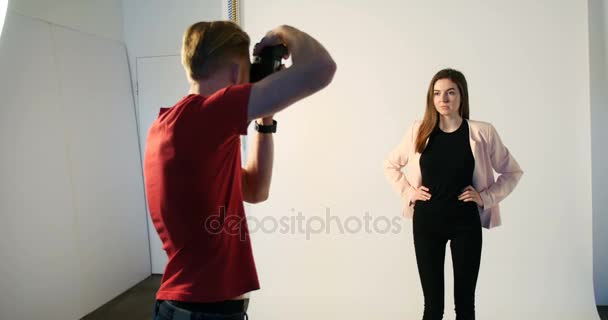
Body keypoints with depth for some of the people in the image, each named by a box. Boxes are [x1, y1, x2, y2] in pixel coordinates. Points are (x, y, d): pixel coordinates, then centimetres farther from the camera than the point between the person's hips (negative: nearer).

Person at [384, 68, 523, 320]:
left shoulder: (482, 132, -3)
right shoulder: (419, 131, 1)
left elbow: (513, 171, 7)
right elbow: (390, 165, 13)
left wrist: (486, 197, -5)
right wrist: (408, 192, 1)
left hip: (466, 223, -1)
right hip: (426, 223, 1)